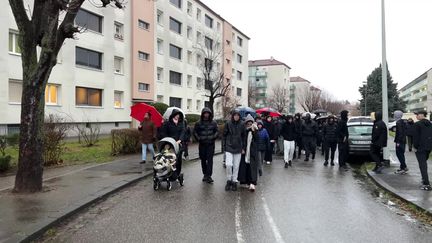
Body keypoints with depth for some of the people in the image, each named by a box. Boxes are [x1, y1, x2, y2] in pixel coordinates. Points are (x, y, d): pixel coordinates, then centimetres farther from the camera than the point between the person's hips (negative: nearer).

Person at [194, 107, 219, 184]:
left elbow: (216, 132, 9)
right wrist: (199, 139, -4)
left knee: (210, 160, -8)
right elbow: (195, 132, 6)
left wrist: (213, 138, -4)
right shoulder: (198, 123, 2)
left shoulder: (213, 123, 5)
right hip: (202, 144, 1)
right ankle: (205, 174, 22)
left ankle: (209, 175, -7)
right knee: (203, 160, 9)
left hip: (211, 144, -1)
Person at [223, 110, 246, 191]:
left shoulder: (241, 125, 3)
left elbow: (243, 137, 8)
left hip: (238, 148, 2)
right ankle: (229, 180, 8)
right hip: (229, 148, -2)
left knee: (236, 166, 5)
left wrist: (243, 148, 4)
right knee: (228, 164, -13)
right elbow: (224, 135, 3)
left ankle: (234, 181, 19)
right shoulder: (228, 124, -1)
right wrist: (225, 146, -1)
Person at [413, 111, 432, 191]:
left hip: (420, 147, -7)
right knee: (424, 163, 24)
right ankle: (424, 179, 35)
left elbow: (416, 136, -13)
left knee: (422, 165, -7)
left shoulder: (417, 124, -12)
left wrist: (415, 146, -4)